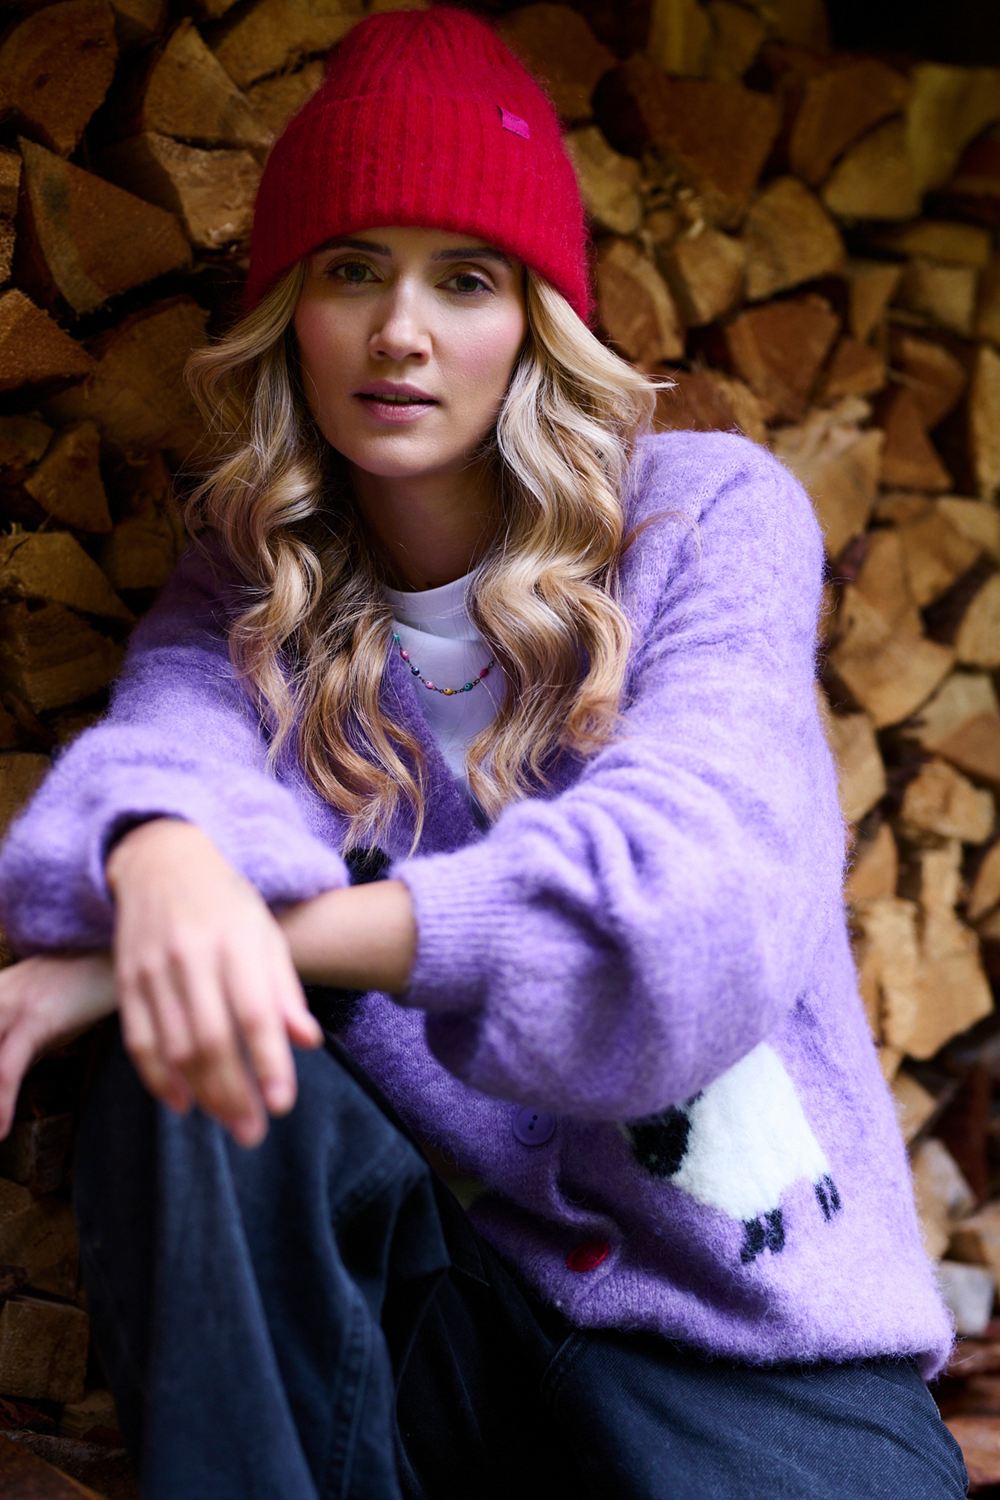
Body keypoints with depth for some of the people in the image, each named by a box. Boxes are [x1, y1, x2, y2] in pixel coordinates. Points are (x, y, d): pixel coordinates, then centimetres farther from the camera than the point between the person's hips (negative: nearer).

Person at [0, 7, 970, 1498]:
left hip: (732, 1320, -2)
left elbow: (690, 884, -19)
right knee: (177, 1078, -26)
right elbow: (169, 739, -17)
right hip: (412, 1290, 3)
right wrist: (165, 859, -42)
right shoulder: (252, 587, 6)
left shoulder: (710, 512, -4)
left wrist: (287, 925, -28)